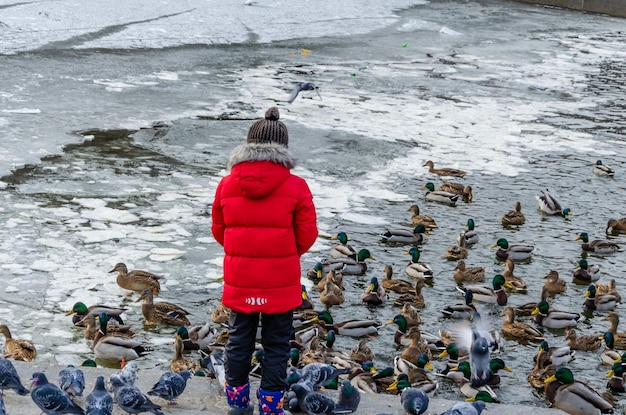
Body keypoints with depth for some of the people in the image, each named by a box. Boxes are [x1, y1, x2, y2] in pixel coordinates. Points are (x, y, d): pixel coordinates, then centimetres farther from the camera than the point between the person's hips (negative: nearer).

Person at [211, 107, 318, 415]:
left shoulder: (227, 185, -3)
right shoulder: (296, 187, -11)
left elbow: (218, 229, 6)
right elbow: (307, 235, -6)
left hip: (239, 279, 3)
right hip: (281, 282, -2)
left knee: (239, 341, 15)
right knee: (276, 346, 8)